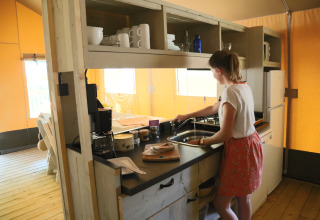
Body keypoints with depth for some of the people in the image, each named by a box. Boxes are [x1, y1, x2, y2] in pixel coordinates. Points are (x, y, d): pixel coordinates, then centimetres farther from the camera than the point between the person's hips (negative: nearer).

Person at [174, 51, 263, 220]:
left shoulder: (230, 92, -23)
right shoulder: (243, 87, 7)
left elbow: (225, 134, -24)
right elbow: (214, 108, 16)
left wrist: (200, 142, -9)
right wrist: (187, 116, 22)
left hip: (239, 149, -10)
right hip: (251, 143, 10)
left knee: (221, 204, 7)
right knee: (243, 199, 23)